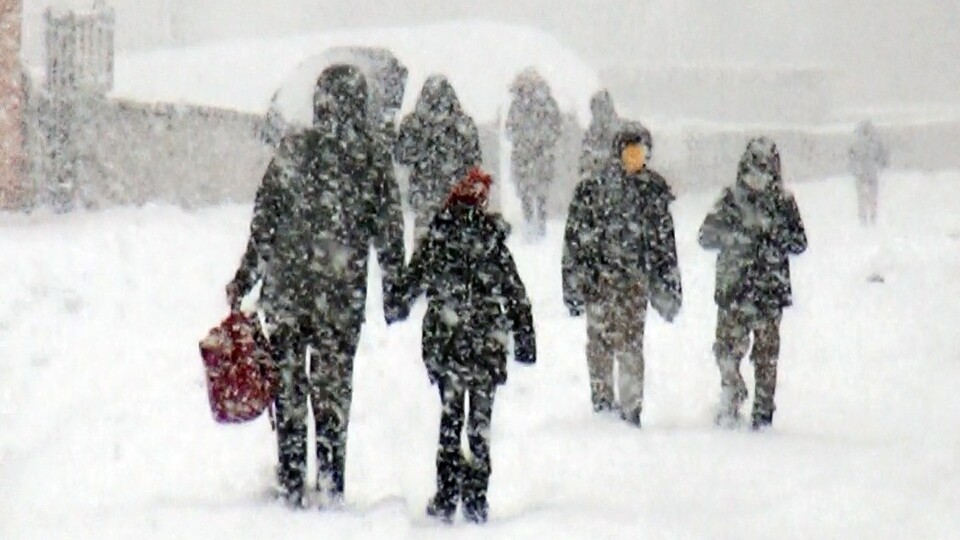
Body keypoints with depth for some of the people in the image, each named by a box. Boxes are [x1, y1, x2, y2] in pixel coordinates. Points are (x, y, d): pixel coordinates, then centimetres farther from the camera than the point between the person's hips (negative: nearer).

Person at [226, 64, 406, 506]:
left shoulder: (294, 150, -3)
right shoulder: (375, 158, -1)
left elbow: (264, 220, -1)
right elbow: (390, 232, 1)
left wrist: (244, 279, 7)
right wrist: (394, 293, 9)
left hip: (286, 287, -1)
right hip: (343, 292, 1)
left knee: (288, 384, 7)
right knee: (333, 384, 10)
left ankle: (290, 485, 6)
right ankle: (330, 483, 8)